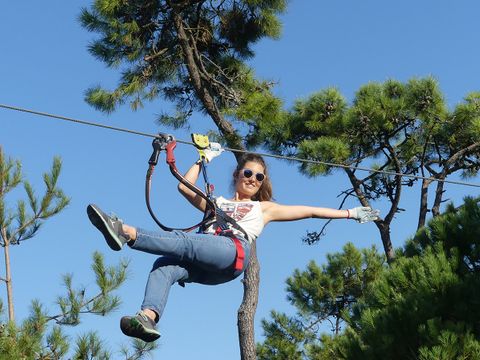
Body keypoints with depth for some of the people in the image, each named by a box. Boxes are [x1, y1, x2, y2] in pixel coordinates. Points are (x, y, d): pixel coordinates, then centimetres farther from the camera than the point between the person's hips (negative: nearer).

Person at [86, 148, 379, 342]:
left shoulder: (265, 208, 33)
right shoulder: (218, 202, 39)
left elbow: (309, 211, 32)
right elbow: (185, 187, 30)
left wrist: (350, 213, 30)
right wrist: (205, 158, 35)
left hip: (233, 253, -3)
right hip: (204, 264, 3)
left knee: (183, 242, -32)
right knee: (165, 266, -31)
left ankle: (127, 232, -52)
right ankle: (148, 318, -53)